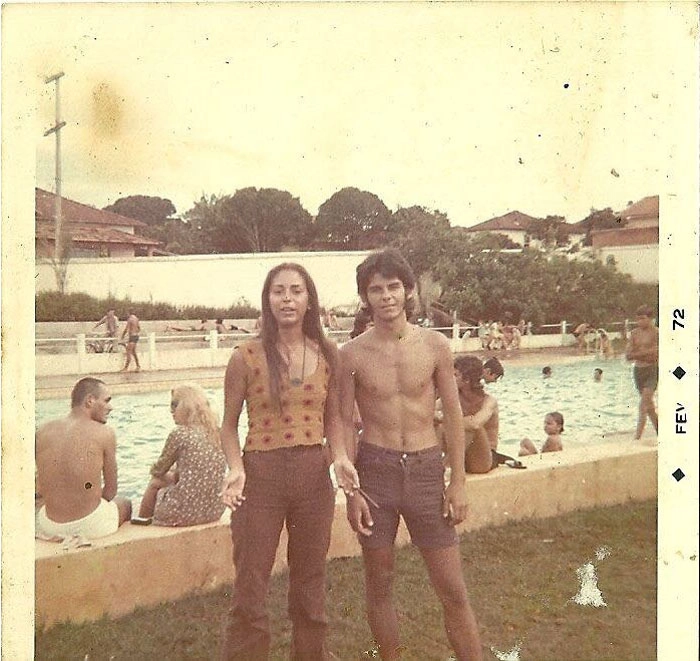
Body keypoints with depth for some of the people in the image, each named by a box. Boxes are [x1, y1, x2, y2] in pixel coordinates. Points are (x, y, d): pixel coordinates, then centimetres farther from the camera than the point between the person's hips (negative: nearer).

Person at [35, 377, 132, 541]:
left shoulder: (42, 432, 0)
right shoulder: (104, 433, -10)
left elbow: (40, 489, 7)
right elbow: (111, 490, -3)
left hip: (50, 529, 3)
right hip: (91, 525, -3)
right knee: (125, 503, 33)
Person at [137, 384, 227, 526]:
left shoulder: (180, 433, -14)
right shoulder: (215, 432, 4)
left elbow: (158, 471, 0)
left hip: (187, 511, -6)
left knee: (155, 485, 24)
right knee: (155, 483, 28)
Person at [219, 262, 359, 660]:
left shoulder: (328, 355, 1)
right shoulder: (247, 357, -7)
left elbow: (333, 418, 10)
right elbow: (230, 423, 1)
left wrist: (341, 457, -7)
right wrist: (236, 468, -15)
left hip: (314, 474, 3)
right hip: (261, 474, -3)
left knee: (311, 583, 18)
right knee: (251, 587, 5)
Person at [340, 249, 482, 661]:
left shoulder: (435, 346, -1)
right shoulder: (353, 354, -3)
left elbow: (453, 415, 3)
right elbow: (345, 423, 1)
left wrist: (458, 482, 0)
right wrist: (351, 491, -3)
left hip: (426, 470, 0)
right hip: (375, 471, 0)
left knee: (454, 589, 5)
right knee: (380, 583, 12)